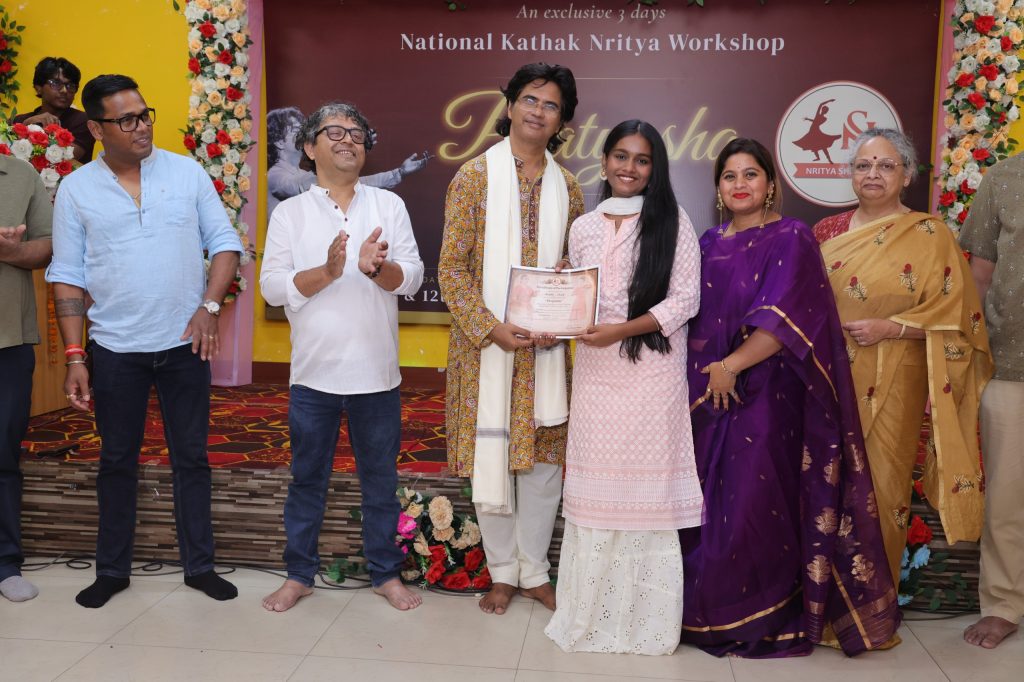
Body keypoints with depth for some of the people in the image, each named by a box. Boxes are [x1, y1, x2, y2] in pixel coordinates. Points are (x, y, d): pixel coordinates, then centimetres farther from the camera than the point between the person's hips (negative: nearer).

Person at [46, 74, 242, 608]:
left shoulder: (186, 172, 1)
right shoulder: (76, 189, 1)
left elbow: (224, 243, 2)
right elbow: (67, 277, 2)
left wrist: (209, 307, -11)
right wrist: (74, 356, -4)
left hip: (185, 343, 0)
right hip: (115, 349, 0)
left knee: (191, 457, 9)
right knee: (117, 460, 11)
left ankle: (200, 565, 22)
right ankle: (112, 570, 27)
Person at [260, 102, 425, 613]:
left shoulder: (389, 205, 5)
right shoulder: (289, 213, 3)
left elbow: (412, 277, -3)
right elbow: (272, 286, -6)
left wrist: (378, 268, -24)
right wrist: (327, 271, -21)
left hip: (377, 373, 1)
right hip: (314, 373, 0)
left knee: (380, 480, 11)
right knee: (307, 479, 11)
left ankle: (386, 574, 26)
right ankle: (299, 575, 27)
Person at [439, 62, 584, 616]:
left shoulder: (566, 187, 9)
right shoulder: (473, 176, -2)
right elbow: (451, 268, -7)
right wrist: (491, 328, -16)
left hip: (546, 347, 3)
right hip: (486, 343, -3)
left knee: (544, 456, 8)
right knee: (490, 454, 6)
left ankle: (534, 571, 25)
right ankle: (502, 571, 24)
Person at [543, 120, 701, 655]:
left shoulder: (672, 222, 1)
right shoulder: (583, 228, 12)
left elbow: (686, 299, -6)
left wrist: (624, 329, -16)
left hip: (653, 373, -3)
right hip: (595, 374, 3)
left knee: (646, 489, 2)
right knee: (595, 488, 6)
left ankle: (645, 617, 17)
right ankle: (590, 611, 21)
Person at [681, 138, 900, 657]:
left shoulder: (790, 239, -5)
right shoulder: (709, 243, 14)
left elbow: (784, 318, -15)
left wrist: (732, 366, -19)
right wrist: (700, 376, 4)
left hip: (763, 393, -6)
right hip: (707, 393, 6)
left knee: (753, 500, -2)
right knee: (707, 499, 9)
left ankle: (759, 617, 15)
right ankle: (705, 608, 25)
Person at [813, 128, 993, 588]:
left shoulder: (930, 236, -2)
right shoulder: (829, 231, 11)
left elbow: (951, 313, -5)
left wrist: (889, 328, -16)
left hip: (892, 384, -3)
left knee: (883, 485, 0)